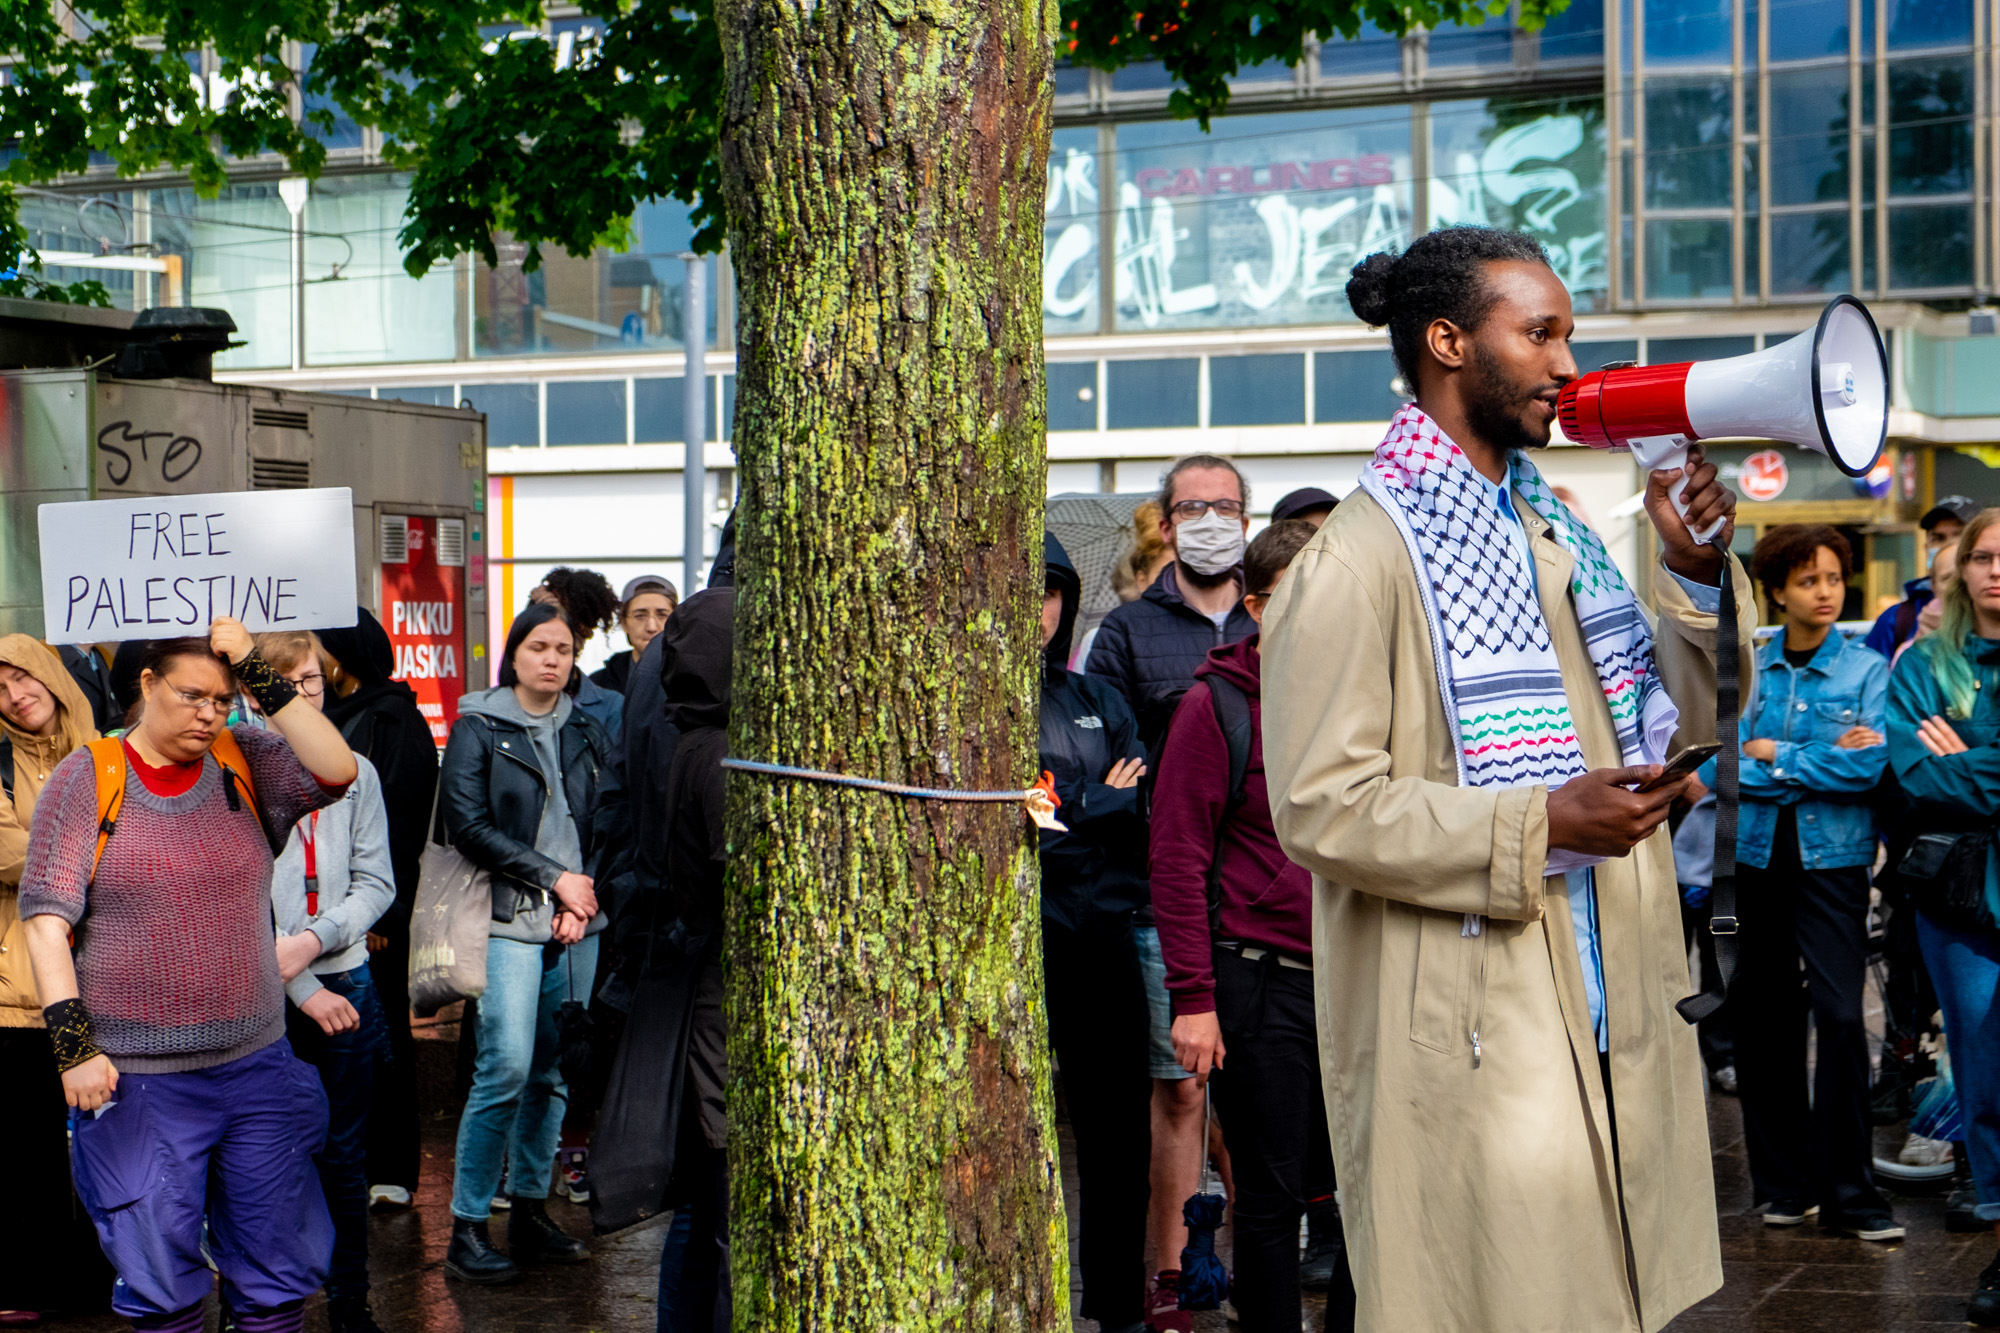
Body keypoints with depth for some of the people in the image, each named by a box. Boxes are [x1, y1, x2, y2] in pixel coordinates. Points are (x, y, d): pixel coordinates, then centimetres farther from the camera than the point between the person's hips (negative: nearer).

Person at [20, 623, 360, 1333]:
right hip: (136, 1081, -3)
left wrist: (259, 673, -13)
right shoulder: (88, 777, -3)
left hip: (258, 1068, 3)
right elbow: (46, 920, -6)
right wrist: (74, 1047, -13)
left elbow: (336, 771, -13)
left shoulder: (242, 762, 4)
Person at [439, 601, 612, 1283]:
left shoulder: (586, 733, 14)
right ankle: (467, 1227, -3)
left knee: (554, 1071, 6)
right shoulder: (477, 727, 0)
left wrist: (585, 898, -2)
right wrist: (554, 879, -10)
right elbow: (468, 825, -8)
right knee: (507, 1068, -11)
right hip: (509, 920, -5)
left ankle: (529, 1208, 16)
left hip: (577, 924, 5)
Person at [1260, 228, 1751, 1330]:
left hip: (1611, 1019, 8)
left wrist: (1695, 575, 4)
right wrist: (1544, 825, -22)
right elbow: (1321, 809, -18)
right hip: (1468, 1039, -8)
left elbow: (1672, 733, 19)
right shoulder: (1357, 558, -10)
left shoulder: (1554, 537, 16)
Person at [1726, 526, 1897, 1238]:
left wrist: (1774, 754, -7)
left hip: (1833, 859, -2)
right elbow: (1727, 766, -4)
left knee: (1841, 1016, -12)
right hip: (1755, 856, 3)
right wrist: (1824, 762, -10)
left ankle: (1849, 1193, -4)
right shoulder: (1746, 668, 7)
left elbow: (1868, 766, -12)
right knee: (1763, 1020, 6)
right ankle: (1784, 1184, 17)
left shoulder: (1868, 670, 1)